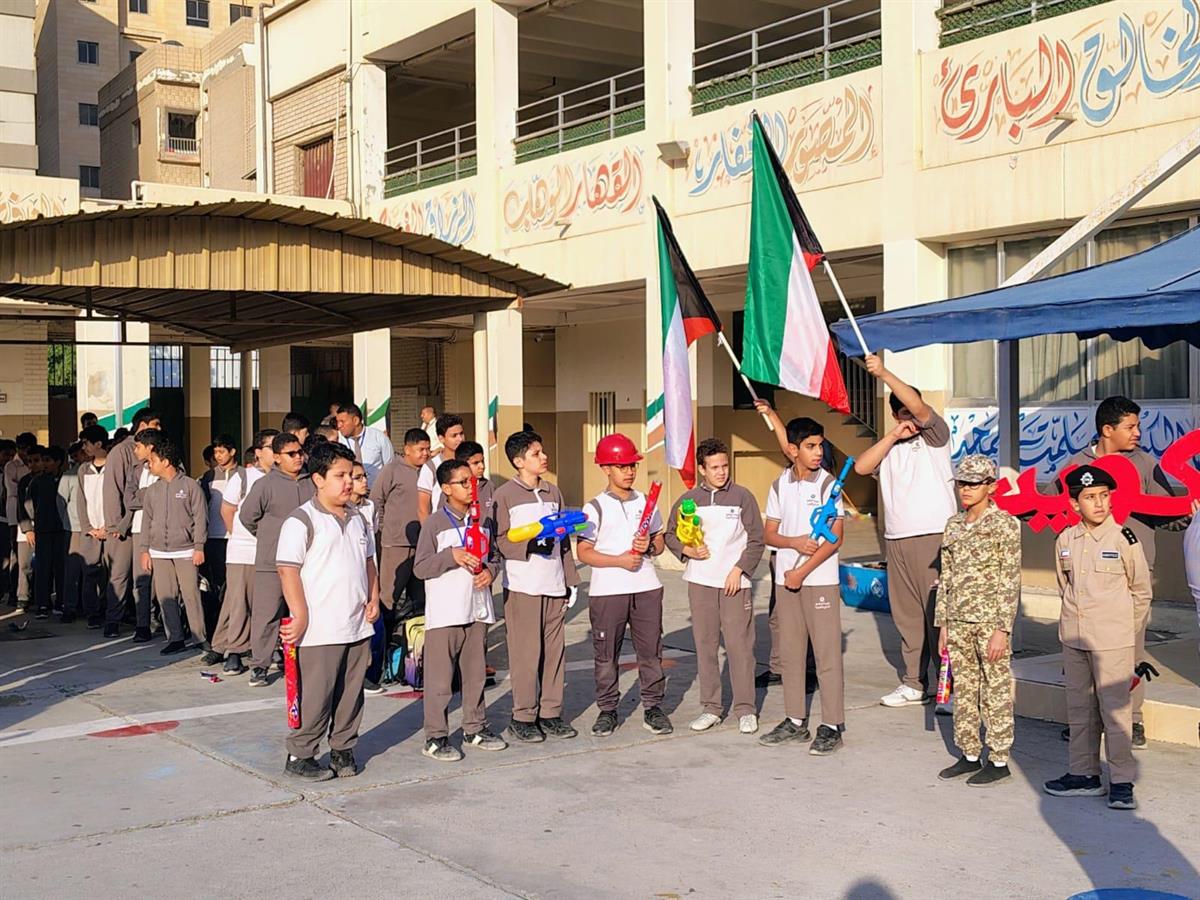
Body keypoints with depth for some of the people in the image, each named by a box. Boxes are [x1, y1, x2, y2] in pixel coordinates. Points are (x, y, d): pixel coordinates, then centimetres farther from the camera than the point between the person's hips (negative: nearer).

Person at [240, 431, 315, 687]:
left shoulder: (312, 483, 5)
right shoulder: (266, 484, -7)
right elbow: (247, 516, 1)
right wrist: (268, 538, 10)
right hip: (271, 563, -4)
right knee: (266, 615, -2)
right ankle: (259, 666, 7)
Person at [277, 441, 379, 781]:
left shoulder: (358, 519, 14)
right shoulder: (301, 521, -9)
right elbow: (288, 570, -13)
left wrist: (373, 598, 10)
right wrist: (301, 618, -18)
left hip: (358, 626, 7)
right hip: (320, 629, -7)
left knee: (351, 692, 12)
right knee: (316, 695, -2)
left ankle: (343, 749, 25)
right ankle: (299, 756, 10)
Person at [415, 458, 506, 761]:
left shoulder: (482, 522, 11)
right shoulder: (434, 524, -7)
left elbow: (494, 557, 19)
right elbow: (420, 568, -9)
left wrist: (490, 570, -3)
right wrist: (451, 556, -20)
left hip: (478, 610, 6)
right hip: (444, 613, -6)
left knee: (476, 673, 14)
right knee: (440, 678, -1)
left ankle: (475, 728, 26)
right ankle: (436, 737, 6)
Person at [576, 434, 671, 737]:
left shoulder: (646, 502, 10)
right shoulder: (595, 508, -3)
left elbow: (659, 541, 16)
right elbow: (583, 552, -6)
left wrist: (649, 547, -7)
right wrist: (619, 560, -16)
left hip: (646, 587, 3)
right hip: (607, 591, -3)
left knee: (651, 650, 5)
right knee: (606, 654, 4)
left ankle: (653, 707, 15)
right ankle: (607, 710, 16)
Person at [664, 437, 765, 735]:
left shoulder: (742, 497, 2)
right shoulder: (688, 500, 7)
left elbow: (756, 540, 3)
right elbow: (671, 536, 13)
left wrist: (738, 570, -7)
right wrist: (688, 551, -6)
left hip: (734, 582, -2)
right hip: (700, 582, 2)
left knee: (739, 645, -5)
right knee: (705, 645, 6)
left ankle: (746, 709, 4)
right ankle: (710, 707, 15)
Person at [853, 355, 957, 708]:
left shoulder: (935, 436, 4)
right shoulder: (888, 448, 20)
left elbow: (919, 406, -14)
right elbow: (861, 467, 3)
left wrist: (884, 374, -22)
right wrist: (893, 436, -3)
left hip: (934, 534, -6)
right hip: (896, 538, 6)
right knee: (906, 613, 7)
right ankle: (915, 683, 14)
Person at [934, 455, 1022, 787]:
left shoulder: (1005, 525, -7)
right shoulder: (953, 525, 10)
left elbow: (1010, 582, -10)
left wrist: (1002, 629, -14)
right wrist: (942, 625, 11)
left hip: (989, 621, -6)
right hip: (958, 622, 6)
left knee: (995, 692, 1)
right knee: (963, 691, 11)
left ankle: (999, 760, 10)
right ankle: (969, 755, 22)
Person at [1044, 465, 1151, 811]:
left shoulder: (1124, 539, -9)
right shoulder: (1065, 541, 4)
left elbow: (1141, 591, 2)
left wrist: (1119, 627, 7)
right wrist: (1076, 619, 14)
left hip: (1112, 641, -5)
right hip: (1073, 639, 5)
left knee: (1115, 711, -2)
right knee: (1079, 710, 13)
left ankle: (1121, 782, 6)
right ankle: (1084, 774, 24)